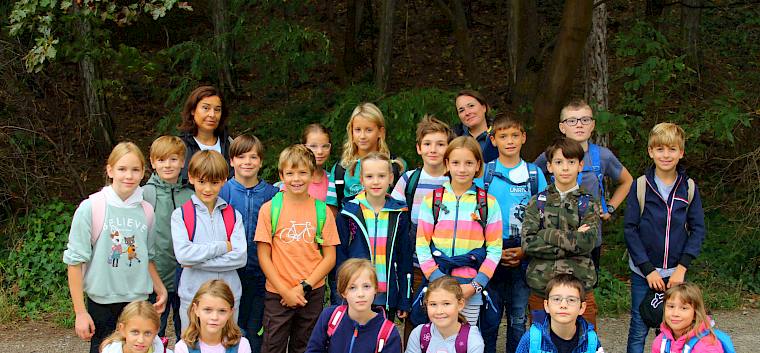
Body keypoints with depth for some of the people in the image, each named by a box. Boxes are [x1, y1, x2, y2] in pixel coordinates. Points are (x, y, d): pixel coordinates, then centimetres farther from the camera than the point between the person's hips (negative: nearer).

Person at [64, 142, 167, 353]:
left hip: (139, 301, 3)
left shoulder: (146, 210, 3)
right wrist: (80, 312, -8)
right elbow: (75, 261, -7)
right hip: (102, 304, -3)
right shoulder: (91, 208, -9)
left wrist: (160, 289, 8)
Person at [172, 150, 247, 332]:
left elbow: (240, 256, -8)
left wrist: (197, 261, -13)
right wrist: (224, 246, -12)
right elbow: (183, 254, -15)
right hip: (192, 296, -1)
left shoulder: (233, 215, 3)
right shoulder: (181, 215, -1)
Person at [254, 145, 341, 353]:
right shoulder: (270, 209, -3)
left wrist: (304, 287, -10)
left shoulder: (322, 211, 0)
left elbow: (330, 258, 0)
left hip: (312, 294, 1)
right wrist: (285, 291, -10)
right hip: (277, 294, -1)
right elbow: (264, 256, -4)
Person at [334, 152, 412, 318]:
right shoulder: (348, 214, -3)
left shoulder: (399, 215, 3)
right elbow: (340, 257, 0)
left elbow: (405, 257, 7)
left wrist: (404, 301, 5)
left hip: (387, 298, 2)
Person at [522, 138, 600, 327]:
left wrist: (548, 235, -9)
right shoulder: (537, 202, 7)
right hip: (540, 288, 1)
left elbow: (587, 242, -10)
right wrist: (572, 241, -10)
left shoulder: (588, 204, 5)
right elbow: (527, 243, -6)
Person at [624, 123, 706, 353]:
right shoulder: (640, 186, -5)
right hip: (643, 273, -2)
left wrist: (682, 268, -8)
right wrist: (648, 269, -11)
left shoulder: (689, 187, 1)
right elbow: (630, 230, -6)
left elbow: (698, 229, 2)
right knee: (639, 330, 4)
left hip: (675, 273, 2)